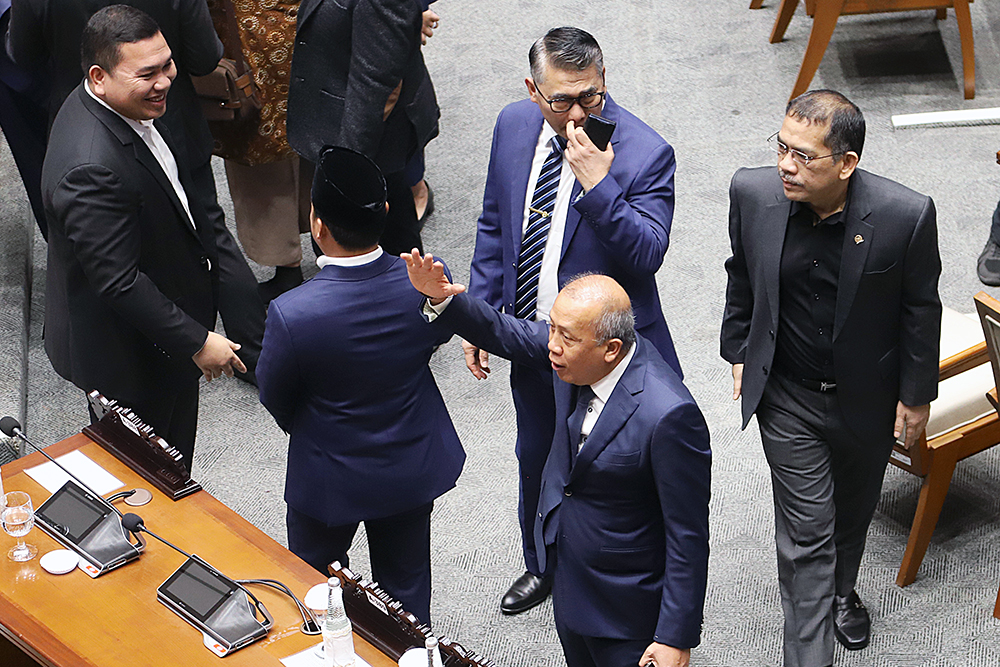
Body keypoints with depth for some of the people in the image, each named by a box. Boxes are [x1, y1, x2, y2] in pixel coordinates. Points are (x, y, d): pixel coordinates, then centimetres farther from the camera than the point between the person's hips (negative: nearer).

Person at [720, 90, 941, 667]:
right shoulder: (753, 193, -18)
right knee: (805, 532, 1)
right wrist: (739, 354, 10)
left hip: (867, 398, 1)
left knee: (854, 511, 25)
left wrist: (917, 394, -2)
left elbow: (920, 309, -9)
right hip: (788, 397, 0)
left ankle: (842, 591, 55)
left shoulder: (907, 215, -25)